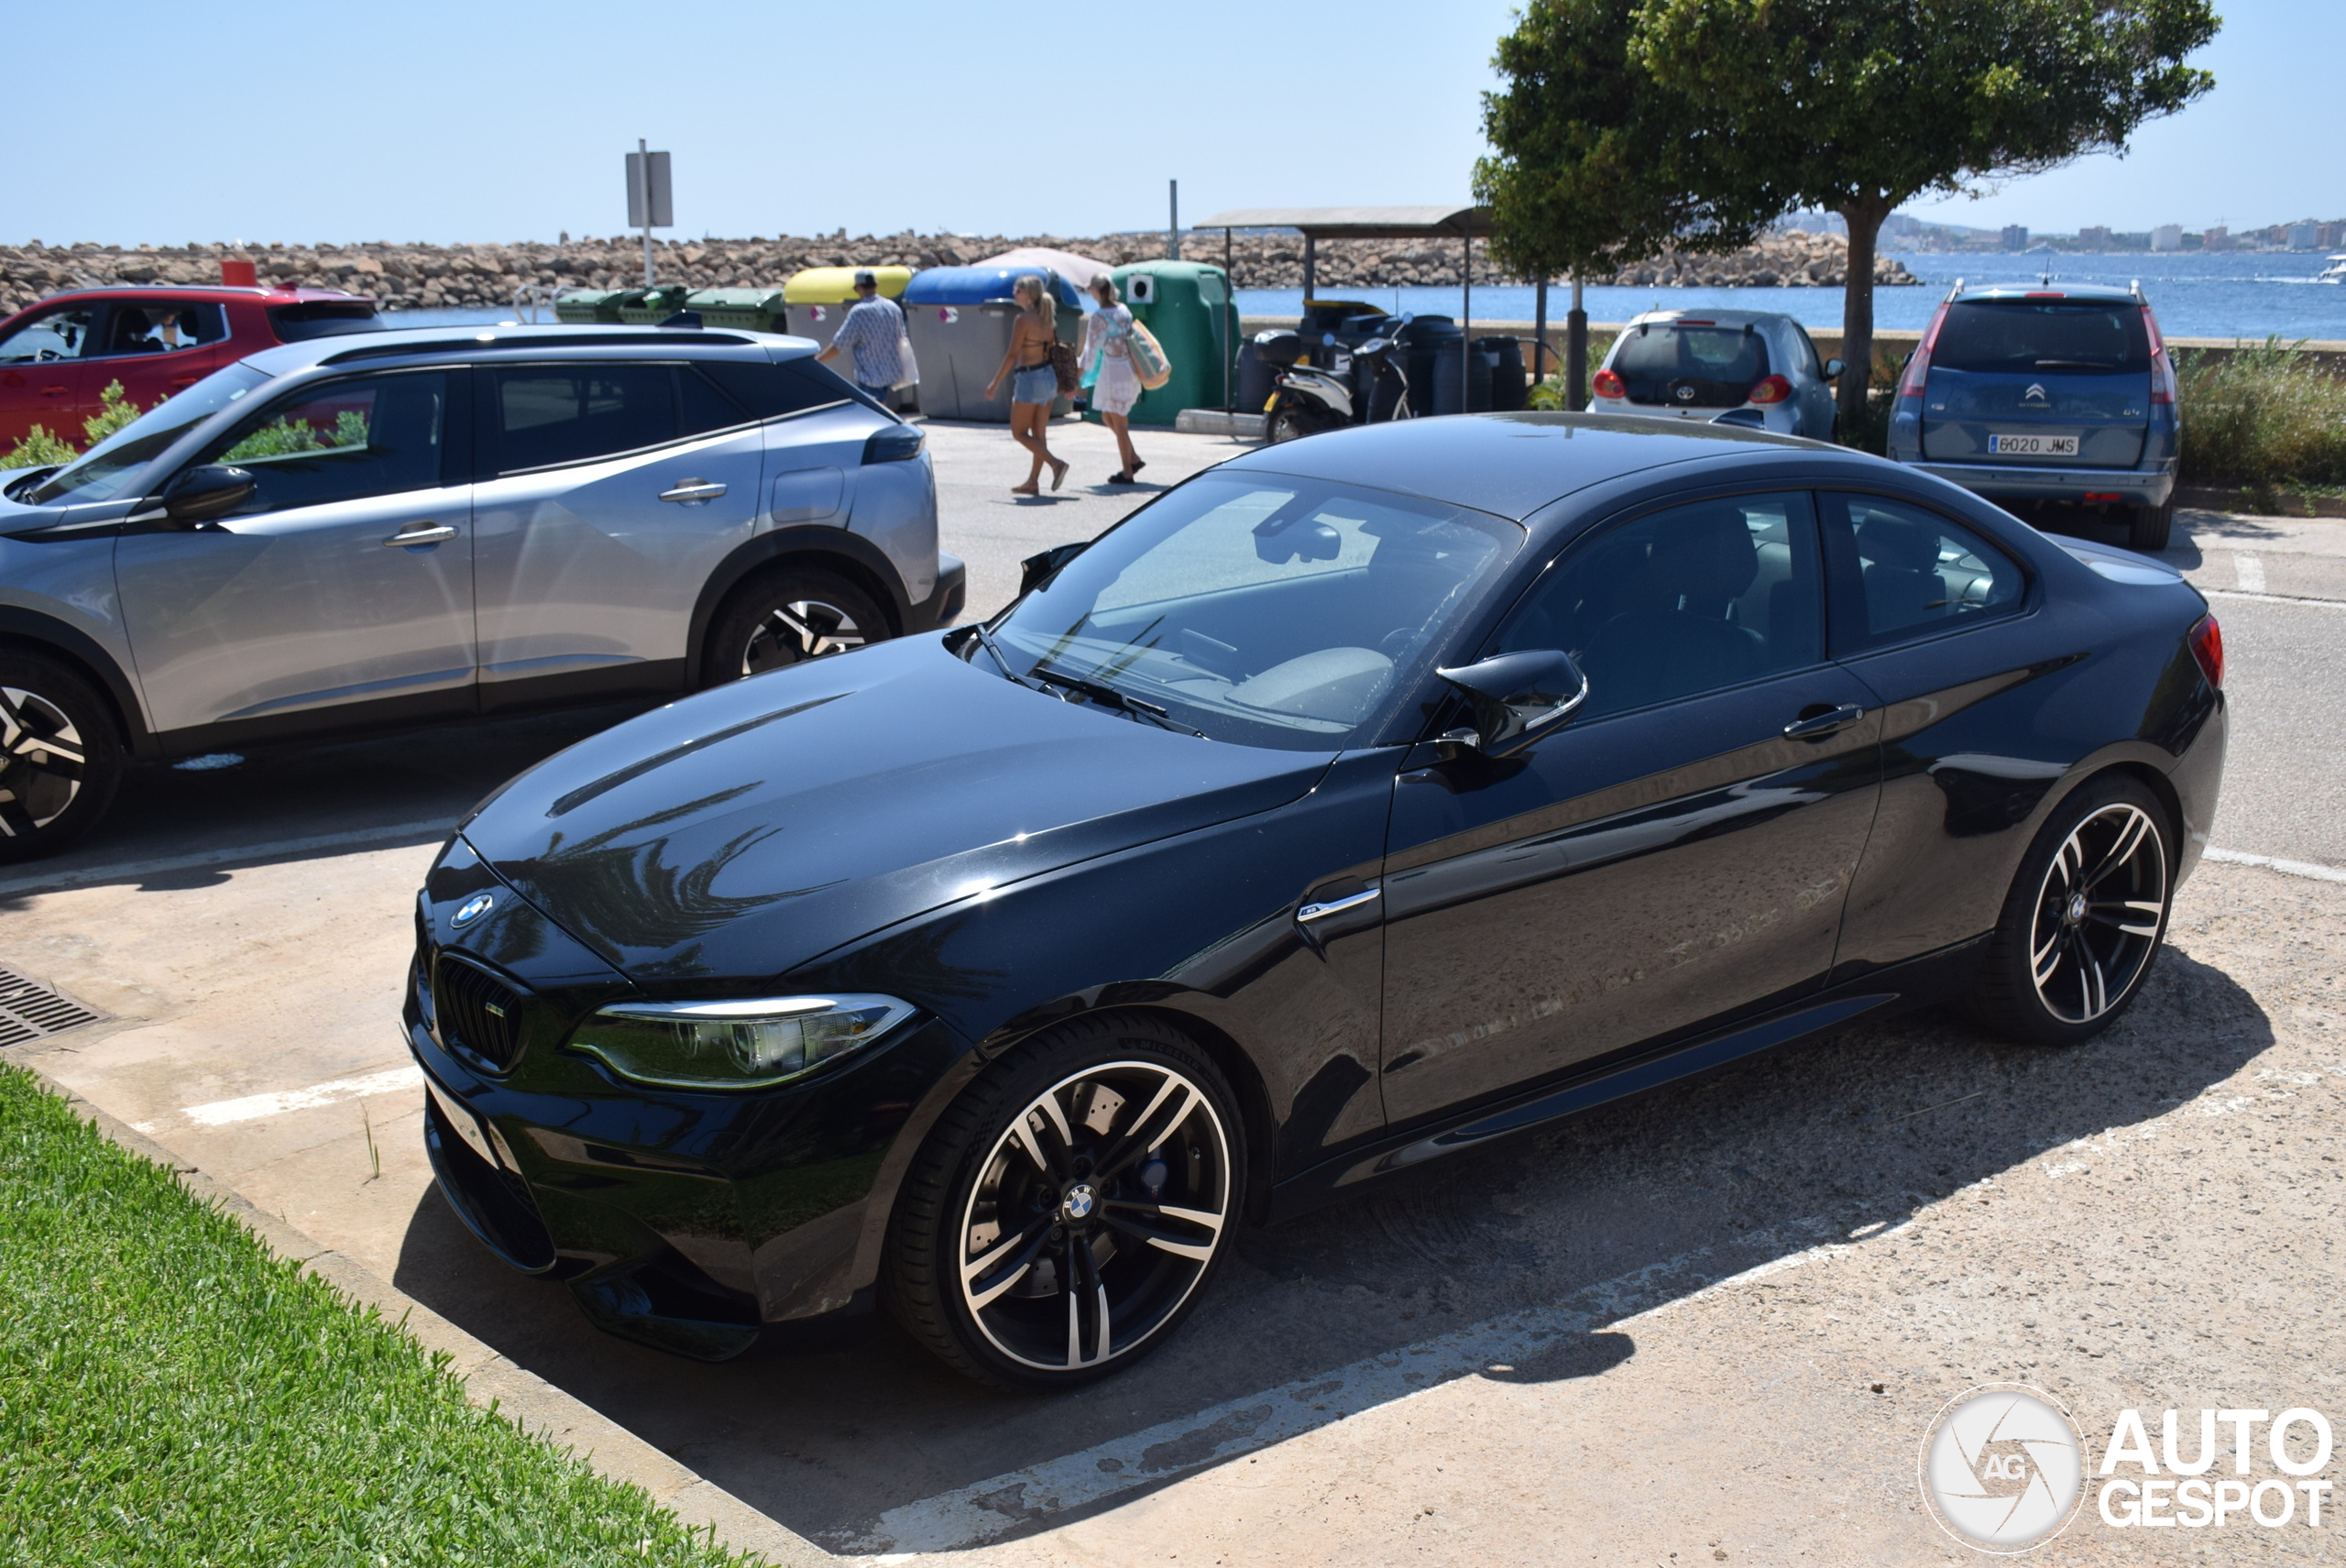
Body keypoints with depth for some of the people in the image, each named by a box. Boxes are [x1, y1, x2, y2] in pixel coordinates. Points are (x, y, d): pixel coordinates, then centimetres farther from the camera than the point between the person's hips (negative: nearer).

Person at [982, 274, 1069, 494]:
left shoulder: (1024, 319, -15)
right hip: (1048, 376, 8)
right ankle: (1033, 482, 15)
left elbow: (1012, 355, -16)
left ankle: (1056, 464, -13)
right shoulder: (1047, 318, 7)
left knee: (1019, 432, 2)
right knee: (1038, 433, 12)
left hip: (1029, 378, -8)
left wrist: (994, 383, -11)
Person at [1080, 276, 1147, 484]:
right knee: (1107, 417, 20)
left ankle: (1127, 473, 10)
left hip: (1114, 371, -8)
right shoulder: (1124, 310, 7)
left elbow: (1091, 350, -14)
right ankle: (1134, 458, 22)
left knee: (1119, 422, 2)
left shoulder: (1100, 317, -15)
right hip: (1128, 369, 8)